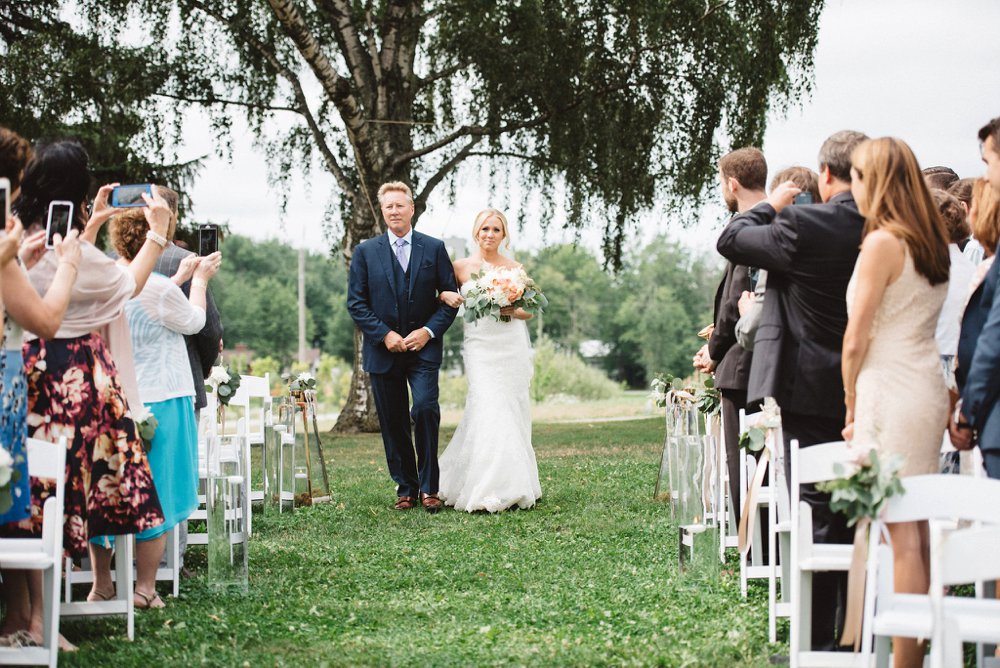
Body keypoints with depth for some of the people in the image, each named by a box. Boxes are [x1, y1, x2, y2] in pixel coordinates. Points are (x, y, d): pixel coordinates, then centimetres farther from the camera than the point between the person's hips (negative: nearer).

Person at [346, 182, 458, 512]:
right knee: (393, 423, 4)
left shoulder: (434, 248, 5)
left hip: (424, 348, -1)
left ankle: (428, 488, -6)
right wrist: (385, 334, -10)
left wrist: (429, 331, -9)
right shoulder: (365, 252, 5)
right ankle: (405, 488, 15)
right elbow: (356, 302, 2)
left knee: (425, 408, -17)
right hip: (383, 350, 1)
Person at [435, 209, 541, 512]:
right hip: (480, 347, -2)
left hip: (513, 347, 2)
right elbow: (440, 292, 14)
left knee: (513, 415, 3)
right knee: (489, 412, -12)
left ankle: (513, 487, 13)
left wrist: (513, 311, -9)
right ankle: (488, 490, -9)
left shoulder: (514, 268, 8)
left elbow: (529, 310, 12)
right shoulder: (461, 266, 4)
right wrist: (445, 296, -8)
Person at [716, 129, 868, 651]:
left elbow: (730, 240, -2)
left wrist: (772, 205, 12)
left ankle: (818, 637, 1)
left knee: (814, 514, -1)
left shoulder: (801, 226, -15)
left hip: (812, 391, -5)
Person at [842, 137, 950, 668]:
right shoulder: (932, 242, 12)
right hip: (930, 389, 8)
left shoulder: (882, 243, -13)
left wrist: (851, 405, -1)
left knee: (902, 535, -7)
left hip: (891, 391, -8)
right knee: (920, 531, 12)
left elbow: (857, 339, -12)